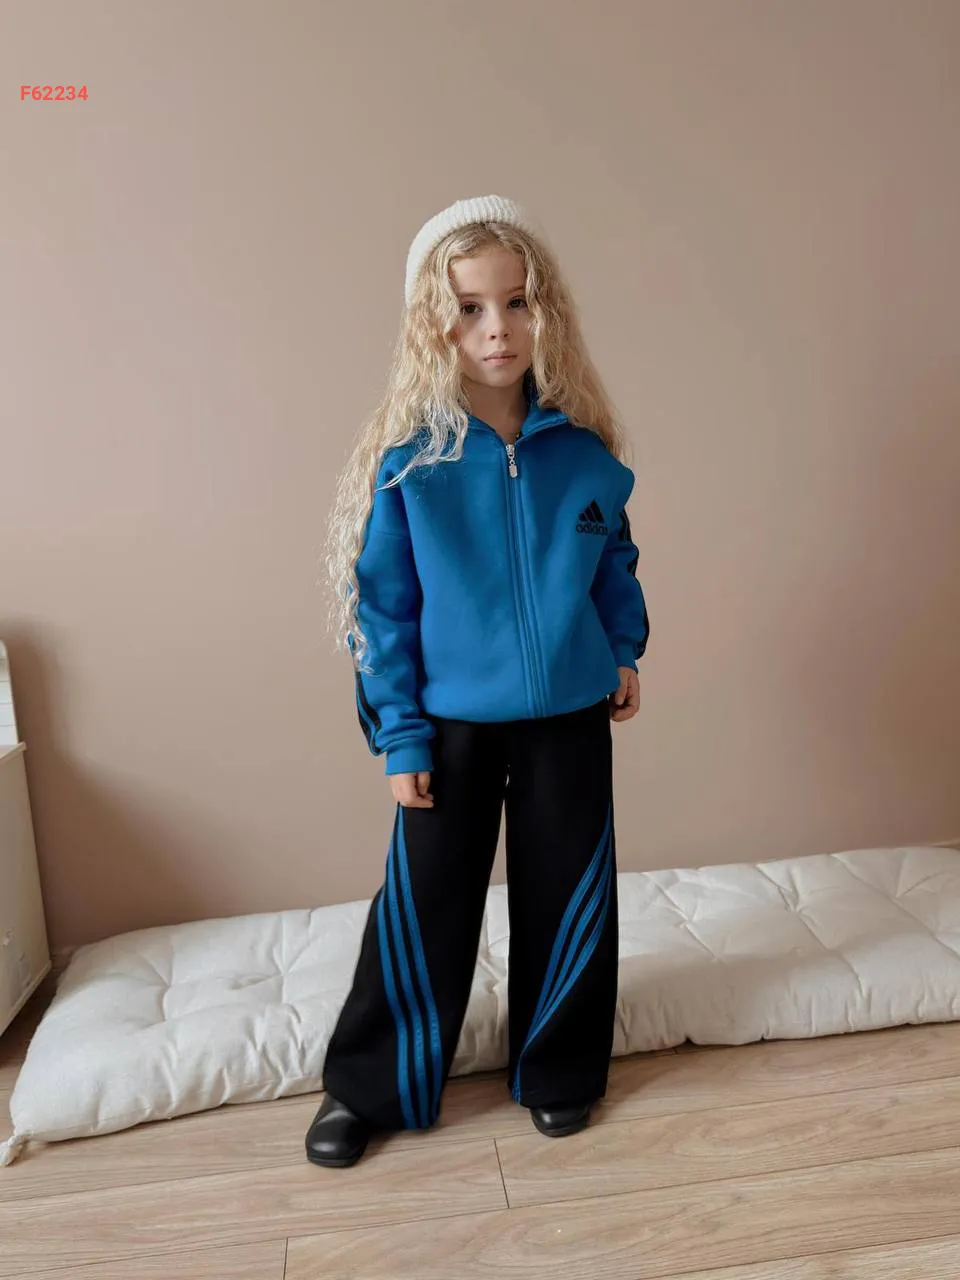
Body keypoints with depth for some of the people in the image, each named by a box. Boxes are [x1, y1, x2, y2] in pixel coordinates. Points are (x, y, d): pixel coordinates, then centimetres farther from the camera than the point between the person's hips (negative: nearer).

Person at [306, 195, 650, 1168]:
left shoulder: (583, 447, -4)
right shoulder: (407, 457, -11)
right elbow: (381, 605, -8)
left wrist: (624, 649, 4)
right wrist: (399, 736, -8)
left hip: (571, 719, 3)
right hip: (452, 724, -2)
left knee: (568, 901, 13)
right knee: (424, 909, 9)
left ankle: (558, 1072, 38)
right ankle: (367, 1088, 32)